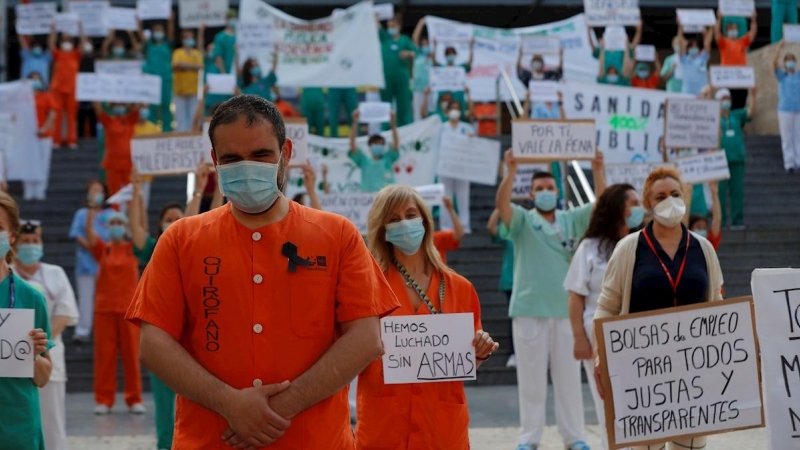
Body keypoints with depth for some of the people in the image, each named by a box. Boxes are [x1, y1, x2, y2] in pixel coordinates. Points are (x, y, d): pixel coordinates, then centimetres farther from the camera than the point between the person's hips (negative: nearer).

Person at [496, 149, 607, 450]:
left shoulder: (571, 221, 9)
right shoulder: (523, 221, 2)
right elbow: (502, 204, -16)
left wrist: (598, 171, -16)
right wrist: (511, 171, -31)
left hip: (566, 310, 2)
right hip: (529, 310, -2)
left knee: (569, 377, 7)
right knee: (531, 378, 3)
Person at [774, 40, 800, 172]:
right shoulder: (782, 76, 6)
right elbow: (775, 63, -7)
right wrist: (780, 48, -14)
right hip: (785, 110, -2)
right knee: (787, 138, -2)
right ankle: (789, 163, -3)